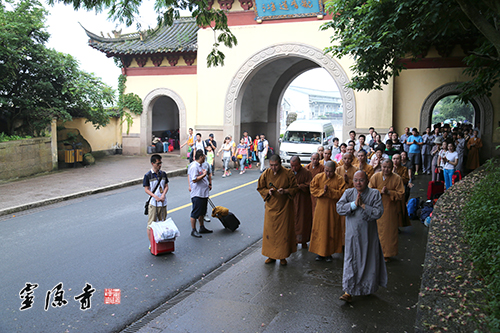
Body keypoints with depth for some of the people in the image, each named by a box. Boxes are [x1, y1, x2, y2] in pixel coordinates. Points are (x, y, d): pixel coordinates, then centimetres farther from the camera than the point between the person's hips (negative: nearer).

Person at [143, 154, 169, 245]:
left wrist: (163, 195, -10)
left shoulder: (163, 174, 5)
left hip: (163, 202, 4)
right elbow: (146, 189, -6)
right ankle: (151, 244, 8)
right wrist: (155, 197, -19)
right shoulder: (148, 175, -7)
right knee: (151, 224, 0)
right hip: (153, 203, -4)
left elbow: (166, 186, 9)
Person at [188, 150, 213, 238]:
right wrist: (204, 174, -21)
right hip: (197, 194, -10)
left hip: (204, 193, 10)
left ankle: (202, 228, 31)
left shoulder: (201, 165, 14)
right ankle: (193, 230, 9)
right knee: (195, 213, 0)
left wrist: (208, 185, 18)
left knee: (202, 212, 19)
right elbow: (194, 180, -25)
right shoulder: (194, 166, -18)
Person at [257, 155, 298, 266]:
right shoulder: (266, 174, -3)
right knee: (270, 231, 6)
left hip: (284, 207, -2)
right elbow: (260, 188, 6)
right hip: (271, 207, 2)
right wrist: (268, 191, -14)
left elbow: (294, 188, -2)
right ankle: (271, 255, 20)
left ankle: (283, 256, 18)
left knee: (284, 231, 4)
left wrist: (285, 191, -20)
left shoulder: (288, 174, -10)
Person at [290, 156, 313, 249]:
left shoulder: (306, 172, -7)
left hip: (303, 201, -2)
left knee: (303, 220, 5)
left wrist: (298, 186, -21)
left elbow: (309, 186, -10)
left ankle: (303, 241, 17)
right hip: (292, 199, 3)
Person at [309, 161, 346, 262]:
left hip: (332, 209, -1)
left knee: (331, 229, 5)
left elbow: (341, 193, -12)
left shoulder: (339, 179, -5)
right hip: (320, 207, 1)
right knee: (319, 229, 5)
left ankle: (329, 252, 17)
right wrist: (323, 191, -19)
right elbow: (313, 190, -4)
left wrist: (329, 191, -22)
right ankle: (320, 252, 17)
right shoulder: (318, 177, 0)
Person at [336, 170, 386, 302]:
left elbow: (378, 212, -14)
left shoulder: (374, 194, -4)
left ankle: (368, 287, 32)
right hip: (352, 233, 1)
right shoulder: (348, 193, 1)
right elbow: (339, 208, -11)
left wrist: (363, 206, -18)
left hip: (368, 234, -1)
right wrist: (354, 204, -21)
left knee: (368, 260, 11)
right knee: (351, 261, 1)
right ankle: (349, 291, 7)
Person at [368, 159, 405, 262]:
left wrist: (388, 192, -18)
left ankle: (387, 254, 19)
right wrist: (380, 191, -19)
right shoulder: (376, 176, -1)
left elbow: (401, 195, -6)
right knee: (378, 231, 4)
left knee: (390, 232, 6)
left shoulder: (397, 178, -3)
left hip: (391, 210, 0)